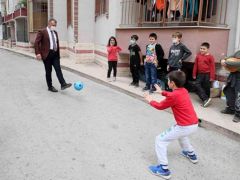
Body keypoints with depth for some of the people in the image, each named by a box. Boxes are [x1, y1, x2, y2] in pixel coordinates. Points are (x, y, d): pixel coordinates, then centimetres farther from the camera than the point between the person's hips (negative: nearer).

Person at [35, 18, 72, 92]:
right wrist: (38, 53, -18)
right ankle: (50, 87, 12)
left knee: (58, 69, -5)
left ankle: (63, 84, -10)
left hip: (55, 54, 5)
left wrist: (58, 54, 17)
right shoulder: (42, 32, -5)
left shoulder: (55, 32, 14)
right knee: (48, 71, 3)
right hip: (47, 54, -5)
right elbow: (36, 43, -9)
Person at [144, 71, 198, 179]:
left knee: (160, 140, -1)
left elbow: (160, 106, -2)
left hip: (185, 127, -9)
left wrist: (150, 100, 14)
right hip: (194, 125, 9)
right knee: (180, 133, 41)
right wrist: (162, 92, 31)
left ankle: (163, 169, 1)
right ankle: (191, 155, 54)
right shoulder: (184, 90, 7)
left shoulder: (173, 96, -16)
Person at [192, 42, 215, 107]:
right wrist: (194, 74, 10)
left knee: (206, 88, 4)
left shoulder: (210, 57, -9)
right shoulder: (198, 56, 3)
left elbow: (212, 67, -8)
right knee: (197, 85, -10)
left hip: (207, 74, -4)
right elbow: (195, 65, 10)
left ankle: (206, 99, 18)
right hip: (200, 74, 4)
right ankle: (206, 99, -8)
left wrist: (212, 77, -10)